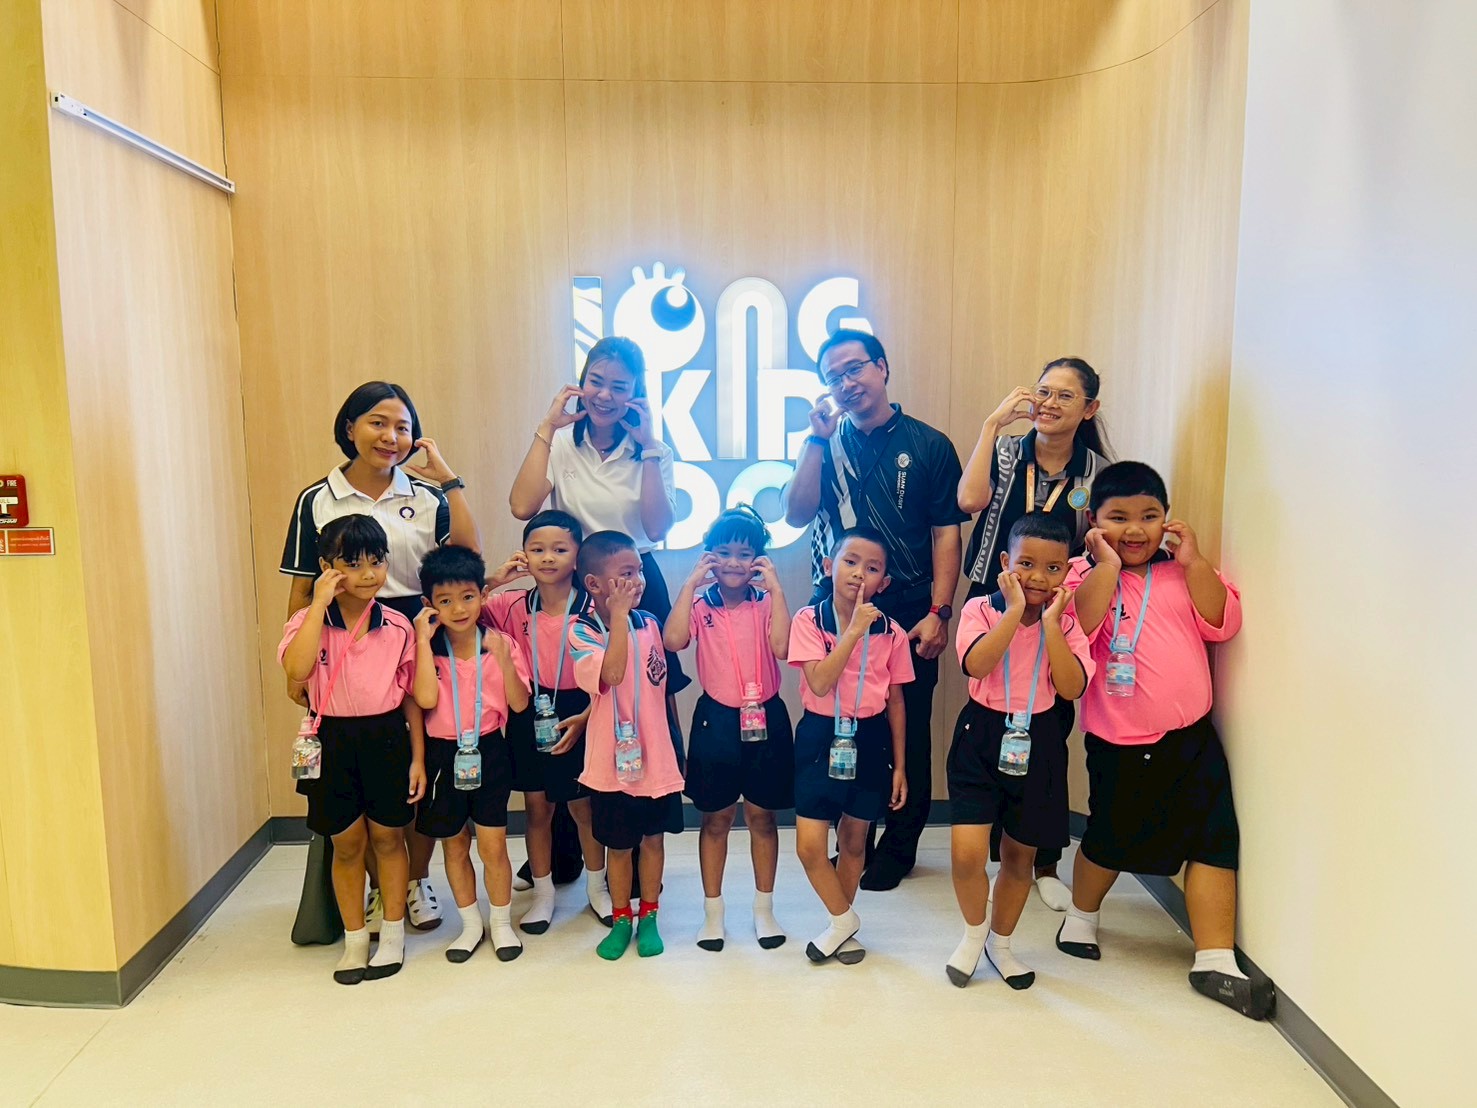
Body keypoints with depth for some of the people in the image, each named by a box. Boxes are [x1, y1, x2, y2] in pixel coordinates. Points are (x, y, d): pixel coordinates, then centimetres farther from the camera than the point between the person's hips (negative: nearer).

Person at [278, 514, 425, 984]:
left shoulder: (397, 626, -3)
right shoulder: (308, 621, -7)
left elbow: (412, 695, 3)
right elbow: (296, 671, -27)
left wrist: (418, 757, 1)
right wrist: (320, 604, -25)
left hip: (386, 738, 0)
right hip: (334, 739, 0)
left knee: (388, 838, 12)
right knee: (346, 844, 12)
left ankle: (393, 934, 29)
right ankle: (355, 938, 30)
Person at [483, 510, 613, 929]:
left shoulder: (593, 608, -13)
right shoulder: (513, 605, -4)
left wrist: (583, 718, -19)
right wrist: (496, 581, -17)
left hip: (577, 715, -2)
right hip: (529, 717, 2)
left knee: (583, 807, 12)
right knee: (537, 808, 14)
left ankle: (597, 887, 34)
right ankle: (543, 893, 31)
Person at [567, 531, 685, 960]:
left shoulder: (649, 623, -1)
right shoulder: (581, 631, -13)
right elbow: (610, 675, -31)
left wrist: (677, 745, 12)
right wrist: (619, 614, -26)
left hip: (656, 757, 3)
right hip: (612, 761, -3)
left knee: (653, 837, 15)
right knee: (618, 844, 13)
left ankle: (649, 917, 33)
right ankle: (620, 919, 33)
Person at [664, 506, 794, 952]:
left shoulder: (766, 603, -2)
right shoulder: (700, 604, -3)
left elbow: (781, 646, -20)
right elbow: (673, 640, -23)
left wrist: (776, 588, -20)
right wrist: (690, 584, -19)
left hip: (764, 719, 0)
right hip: (716, 720, 0)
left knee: (762, 816, 12)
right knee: (716, 819, 11)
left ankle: (764, 909, 27)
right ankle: (713, 912, 25)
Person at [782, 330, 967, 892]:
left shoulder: (928, 445, 3)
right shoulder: (828, 443, 11)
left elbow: (946, 532, -2)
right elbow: (796, 514, -1)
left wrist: (939, 612, -10)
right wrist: (818, 438, -7)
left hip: (908, 614, -2)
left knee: (908, 730, 5)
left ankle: (898, 845, 22)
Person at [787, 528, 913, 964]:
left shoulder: (890, 633, -3)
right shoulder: (809, 620, -9)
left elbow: (895, 702, 4)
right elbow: (820, 683, -22)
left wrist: (899, 766, 5)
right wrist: (854, 630, -25)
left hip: (869, 739, 2)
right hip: (820, 736, -2)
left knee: (853, 842, 15)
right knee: (809, 845, -5)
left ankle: (842, 924, 36)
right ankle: (844, 920, 21)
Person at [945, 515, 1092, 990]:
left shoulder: (1066, 622, -1)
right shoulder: (981, 609, -6)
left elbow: (1072, 687, -14)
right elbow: (976, 665, -24)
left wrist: (1050, 622, -18)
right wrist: (1015, 610, -23)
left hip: (1037, 743, 2)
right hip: (982, 736, -2)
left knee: (1020, 854, 14)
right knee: (967, 851, -13)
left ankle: (1001, 942, 39)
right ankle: (974, 931, 19)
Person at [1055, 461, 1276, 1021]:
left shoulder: (1185, 572, 6)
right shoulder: (1086, 573, -6)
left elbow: (1222, 624, -6)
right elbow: (1079, 626, -23)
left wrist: (1194, 560, -12)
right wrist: (1107, 565, -23)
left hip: (1189, 736, 3)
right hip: (1119, 741, -3)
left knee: (1215, 839, 0)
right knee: (1112, 838, 14)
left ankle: (1215, 962, 11)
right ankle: (1082, 917, 41)